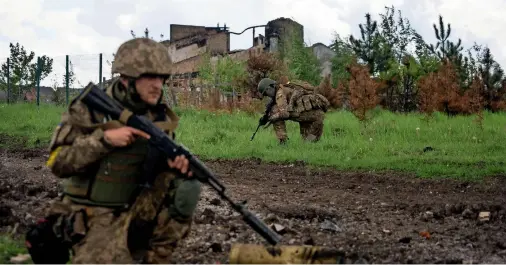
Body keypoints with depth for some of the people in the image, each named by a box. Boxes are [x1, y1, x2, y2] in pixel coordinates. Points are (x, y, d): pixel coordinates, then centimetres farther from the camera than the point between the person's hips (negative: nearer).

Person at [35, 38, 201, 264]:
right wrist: (104, 139, -26)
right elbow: (58, 162, -14)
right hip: (95, 218, -5)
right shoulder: (90, 108, -11)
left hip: (136, 210, 5)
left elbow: (163, 161, 10)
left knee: (186, 187, -16)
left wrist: (177, 163, -16)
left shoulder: (159, 117, 1)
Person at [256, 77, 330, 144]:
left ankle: (283, 141, -4)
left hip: (309, 112, -9)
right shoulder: (286, 89, 28)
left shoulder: (280, 92, -1)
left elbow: (284, 113, -13)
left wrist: (269, 118, 1)